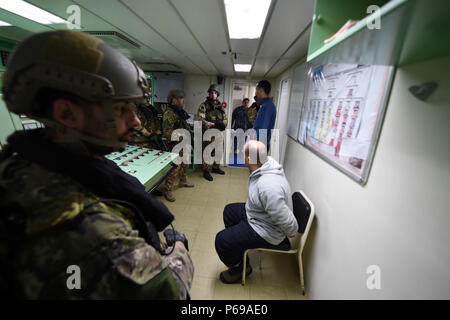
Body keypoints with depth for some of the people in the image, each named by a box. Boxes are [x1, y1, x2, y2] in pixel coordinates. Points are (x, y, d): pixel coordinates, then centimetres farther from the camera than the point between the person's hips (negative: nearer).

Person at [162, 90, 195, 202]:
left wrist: (190, 133, 14)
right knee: (175, 167, -9)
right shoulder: (169, 113, -16)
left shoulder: (181, 111, 14)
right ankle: (168, 190, 2)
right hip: (176, 146, -10)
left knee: (185, 164, 22)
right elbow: (167, 131, -24)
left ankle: (183, 181, 43)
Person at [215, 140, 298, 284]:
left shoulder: (268, 186, -41)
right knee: (229, 210, 22)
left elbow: (285, 220, -32)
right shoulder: (266, 162, -12)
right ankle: (237, 243, 42)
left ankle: (239, 268, 23)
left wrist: (292, 233, -13)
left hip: (267, 231, -9)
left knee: (221, 240, -8)